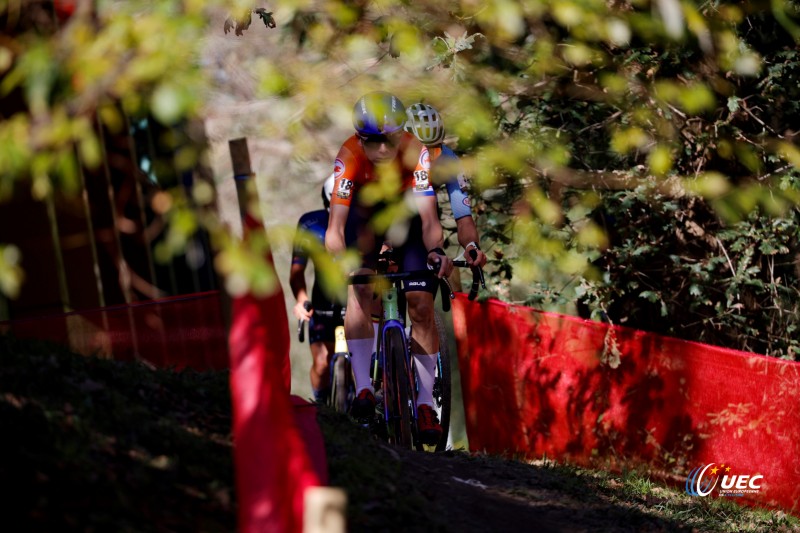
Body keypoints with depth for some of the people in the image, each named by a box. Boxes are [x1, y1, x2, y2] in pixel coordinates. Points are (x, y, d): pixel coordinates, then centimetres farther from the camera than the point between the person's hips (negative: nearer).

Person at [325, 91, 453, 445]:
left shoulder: (415, 153, -33)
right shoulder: (350, 156, -34)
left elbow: (429, 219, -39)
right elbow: (336, 224, -39)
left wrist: (436, 251, -58)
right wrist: (340, 261, -57)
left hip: (406, 215, 0)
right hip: (364, 217, 0)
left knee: (421, 306, -12)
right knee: (359, 289, -25)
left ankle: (425, 403, -4)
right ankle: (363, 388, -25)